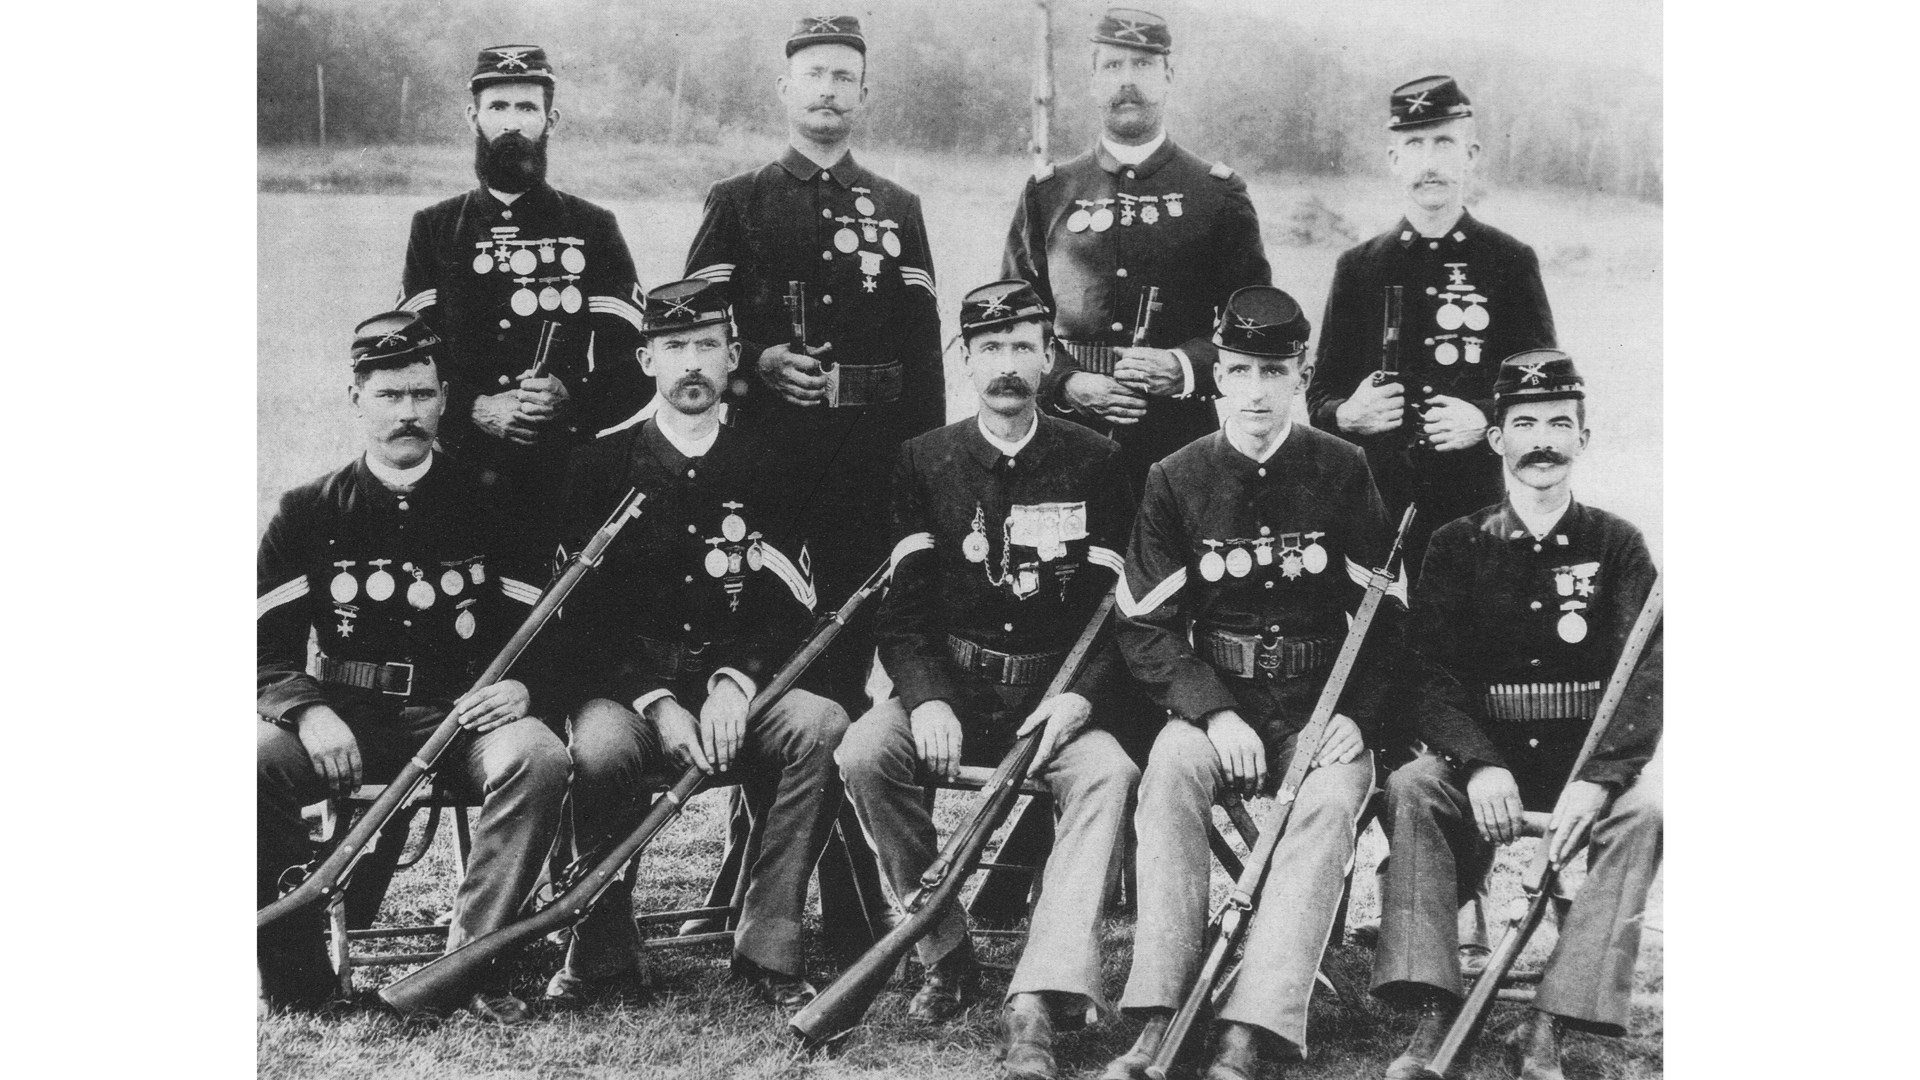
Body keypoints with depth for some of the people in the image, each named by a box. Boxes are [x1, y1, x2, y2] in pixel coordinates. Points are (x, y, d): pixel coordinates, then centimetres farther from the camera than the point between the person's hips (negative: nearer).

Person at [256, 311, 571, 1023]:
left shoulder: (487, 508, 7)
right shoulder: (309, 514, 8)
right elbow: (268, 650, 5)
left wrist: (521, 687, -17)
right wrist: (307, 711, -16)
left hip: (462, 714, 0)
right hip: (342, 718, 1)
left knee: (538, 757, -32)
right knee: (258, 756, -29)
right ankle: (297, 974, -14)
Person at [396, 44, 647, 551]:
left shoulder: (593, 228, 8)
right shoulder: (434, 229, 10)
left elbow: (636, 366, 1)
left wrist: (572, 398, -19)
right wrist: (476, 408, -15)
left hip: (569, 469, 0)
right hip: (461, 466, 1)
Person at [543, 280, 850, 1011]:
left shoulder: (762, 469, 11)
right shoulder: (603, 466, 6)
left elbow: (788, 607, 4)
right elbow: (584, 614, 0)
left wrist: (735, 683, -16)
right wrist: (656, 702, -14)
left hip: (738, 683, 1)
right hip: (626, 687, -1)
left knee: (823, 726, -29)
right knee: (601, 747, -35)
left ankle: (768, 946, -19)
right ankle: (602, 947, -11)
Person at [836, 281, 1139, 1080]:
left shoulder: (1094, 462, 4)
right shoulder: (924, 461, 6)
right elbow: (903, 610, 1)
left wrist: (1080, 698, -18)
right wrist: (926, 699, -18)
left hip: (1056, 694, -1)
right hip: (948, 689, 1)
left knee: (1107, 773, -31)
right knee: (864, 753, -27)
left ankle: (1037, 1001, -35)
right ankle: (946, 954, -10)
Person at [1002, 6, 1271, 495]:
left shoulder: (1219, 194, 6)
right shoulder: (1047, 194, 10)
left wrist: (1184, 367, -13)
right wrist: (1067, 383, -8)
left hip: (1183, 436, -1)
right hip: (1067, 433, 1)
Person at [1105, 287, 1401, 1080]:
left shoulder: (1342, 472, 2)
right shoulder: (1176, 479, 3)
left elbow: (1384, 614, 5)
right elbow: (1146, 626, 0)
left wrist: (1355, 716, -10)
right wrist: (1216, 712, -15)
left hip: (1323, 710, 0)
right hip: (1212, 698, 1)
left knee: (1332, 799, -30)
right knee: (1169, 768, -30)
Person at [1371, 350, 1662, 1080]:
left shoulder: (1616, 546, 4)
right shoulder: (1457, 546, 6)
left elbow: (1644, 677, -6)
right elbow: (1434, 672, -3)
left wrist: (1598, 779, -24)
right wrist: (1479, 764, -23)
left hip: (1589, 757, -1)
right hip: (1483, 753, 1)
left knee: (1643, 808, -31)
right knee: (1411, 786, -28)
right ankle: (1432, 1013, -31)